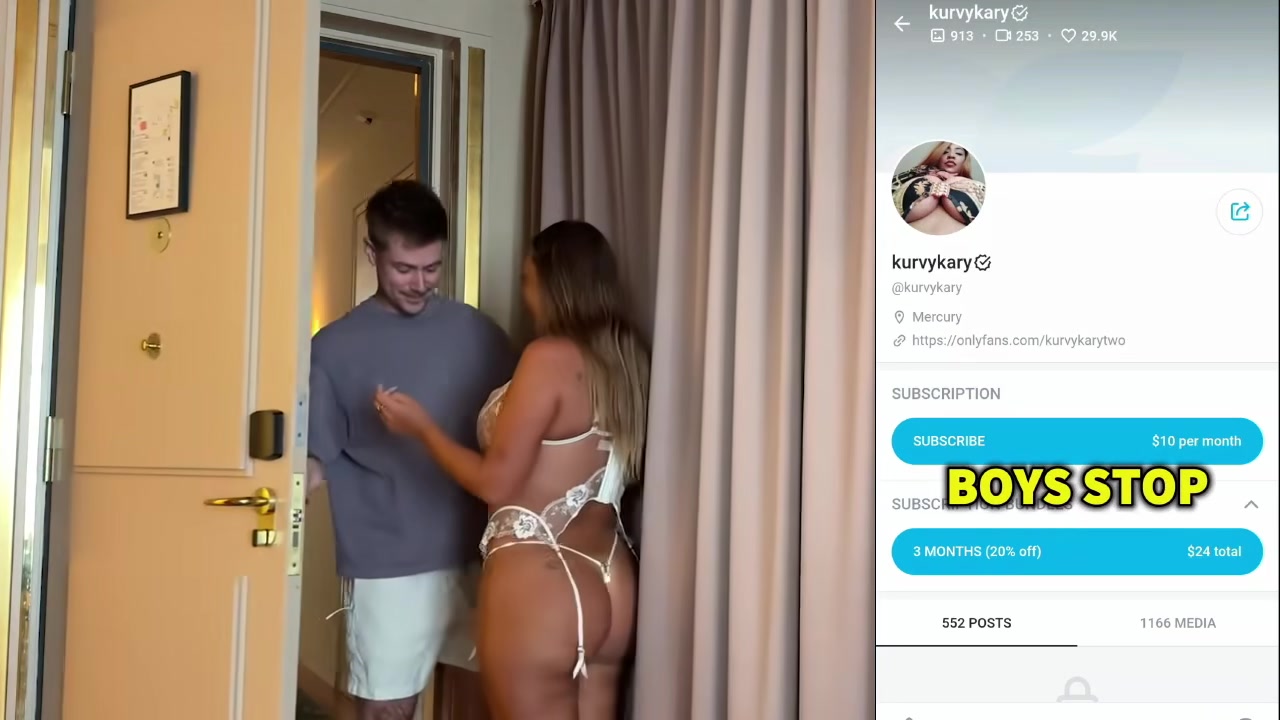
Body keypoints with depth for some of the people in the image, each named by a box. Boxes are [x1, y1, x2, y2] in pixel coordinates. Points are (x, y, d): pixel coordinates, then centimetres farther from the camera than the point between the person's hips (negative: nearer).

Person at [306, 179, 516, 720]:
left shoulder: (476, 333, 5)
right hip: (388, 566, -2)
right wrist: (303, 476, -23)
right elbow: (316, 458, -2)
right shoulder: (334, 347, -1)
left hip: (479, 556, 2)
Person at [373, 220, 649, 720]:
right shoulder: (627, 359, 8)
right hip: (609, 586, 8)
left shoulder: (550, 357, -14)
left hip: (539, 590, -8)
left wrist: (421, 427, 1)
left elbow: (496, 483, -12)